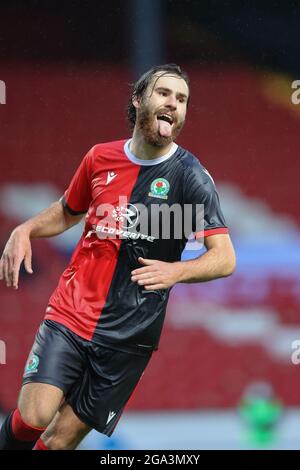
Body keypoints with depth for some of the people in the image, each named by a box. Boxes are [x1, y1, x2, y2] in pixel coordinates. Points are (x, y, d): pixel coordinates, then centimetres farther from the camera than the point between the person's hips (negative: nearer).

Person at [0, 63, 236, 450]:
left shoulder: (190, 176, -5)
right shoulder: (100, 157, 5)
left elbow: (225, 259, -10)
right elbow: (67, 211, 25)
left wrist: (176, 271, -29)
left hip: (128, 335, -2)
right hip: (69, 314, 2)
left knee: (59, 440, -1)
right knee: (32, 418, -18)